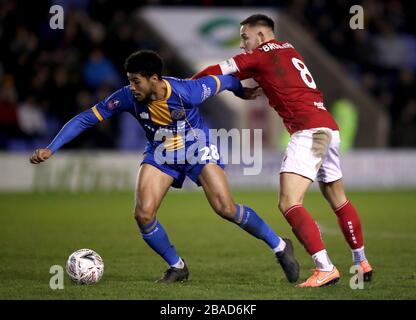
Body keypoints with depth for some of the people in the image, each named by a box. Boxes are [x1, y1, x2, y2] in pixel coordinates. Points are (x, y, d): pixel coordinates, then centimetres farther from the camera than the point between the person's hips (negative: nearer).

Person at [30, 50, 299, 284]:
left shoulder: (187, 92, -30)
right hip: (161, 154, 3)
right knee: (143, 214, -14)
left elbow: (221, 81, -11)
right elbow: (86, 119, -16)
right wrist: (51, 149, -21)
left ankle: (280, 247, 6)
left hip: (198, 148, -3)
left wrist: (242, 91, 10)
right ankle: (177, 267, 8)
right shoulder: (128, 97, -22)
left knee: (226, 208, -15)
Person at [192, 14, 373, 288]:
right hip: (330, 128, 9)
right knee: (338, 201, 21)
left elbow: (218, 71, 2)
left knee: (289, 203, -15)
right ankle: (362, 264, 30)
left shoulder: (261, 55, -1)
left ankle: (326, 269, -25)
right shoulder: (289, 51, 22)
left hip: (308, 131, -9)